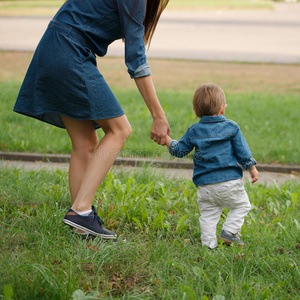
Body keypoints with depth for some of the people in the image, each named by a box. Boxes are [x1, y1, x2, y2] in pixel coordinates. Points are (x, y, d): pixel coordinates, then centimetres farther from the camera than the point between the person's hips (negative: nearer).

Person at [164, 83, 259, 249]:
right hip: (230, 182, -2)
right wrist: (252, 169, 12)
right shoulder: (231, 127, -1)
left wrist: (167, 139, 25)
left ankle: (209, 242, 5)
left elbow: (180, 150, 10)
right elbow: (242, 152, 0)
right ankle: (229, 231, 5)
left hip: (205, 184, 2)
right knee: (242, 205, 16)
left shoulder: (193, 131, 4)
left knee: (208, 214, 11)